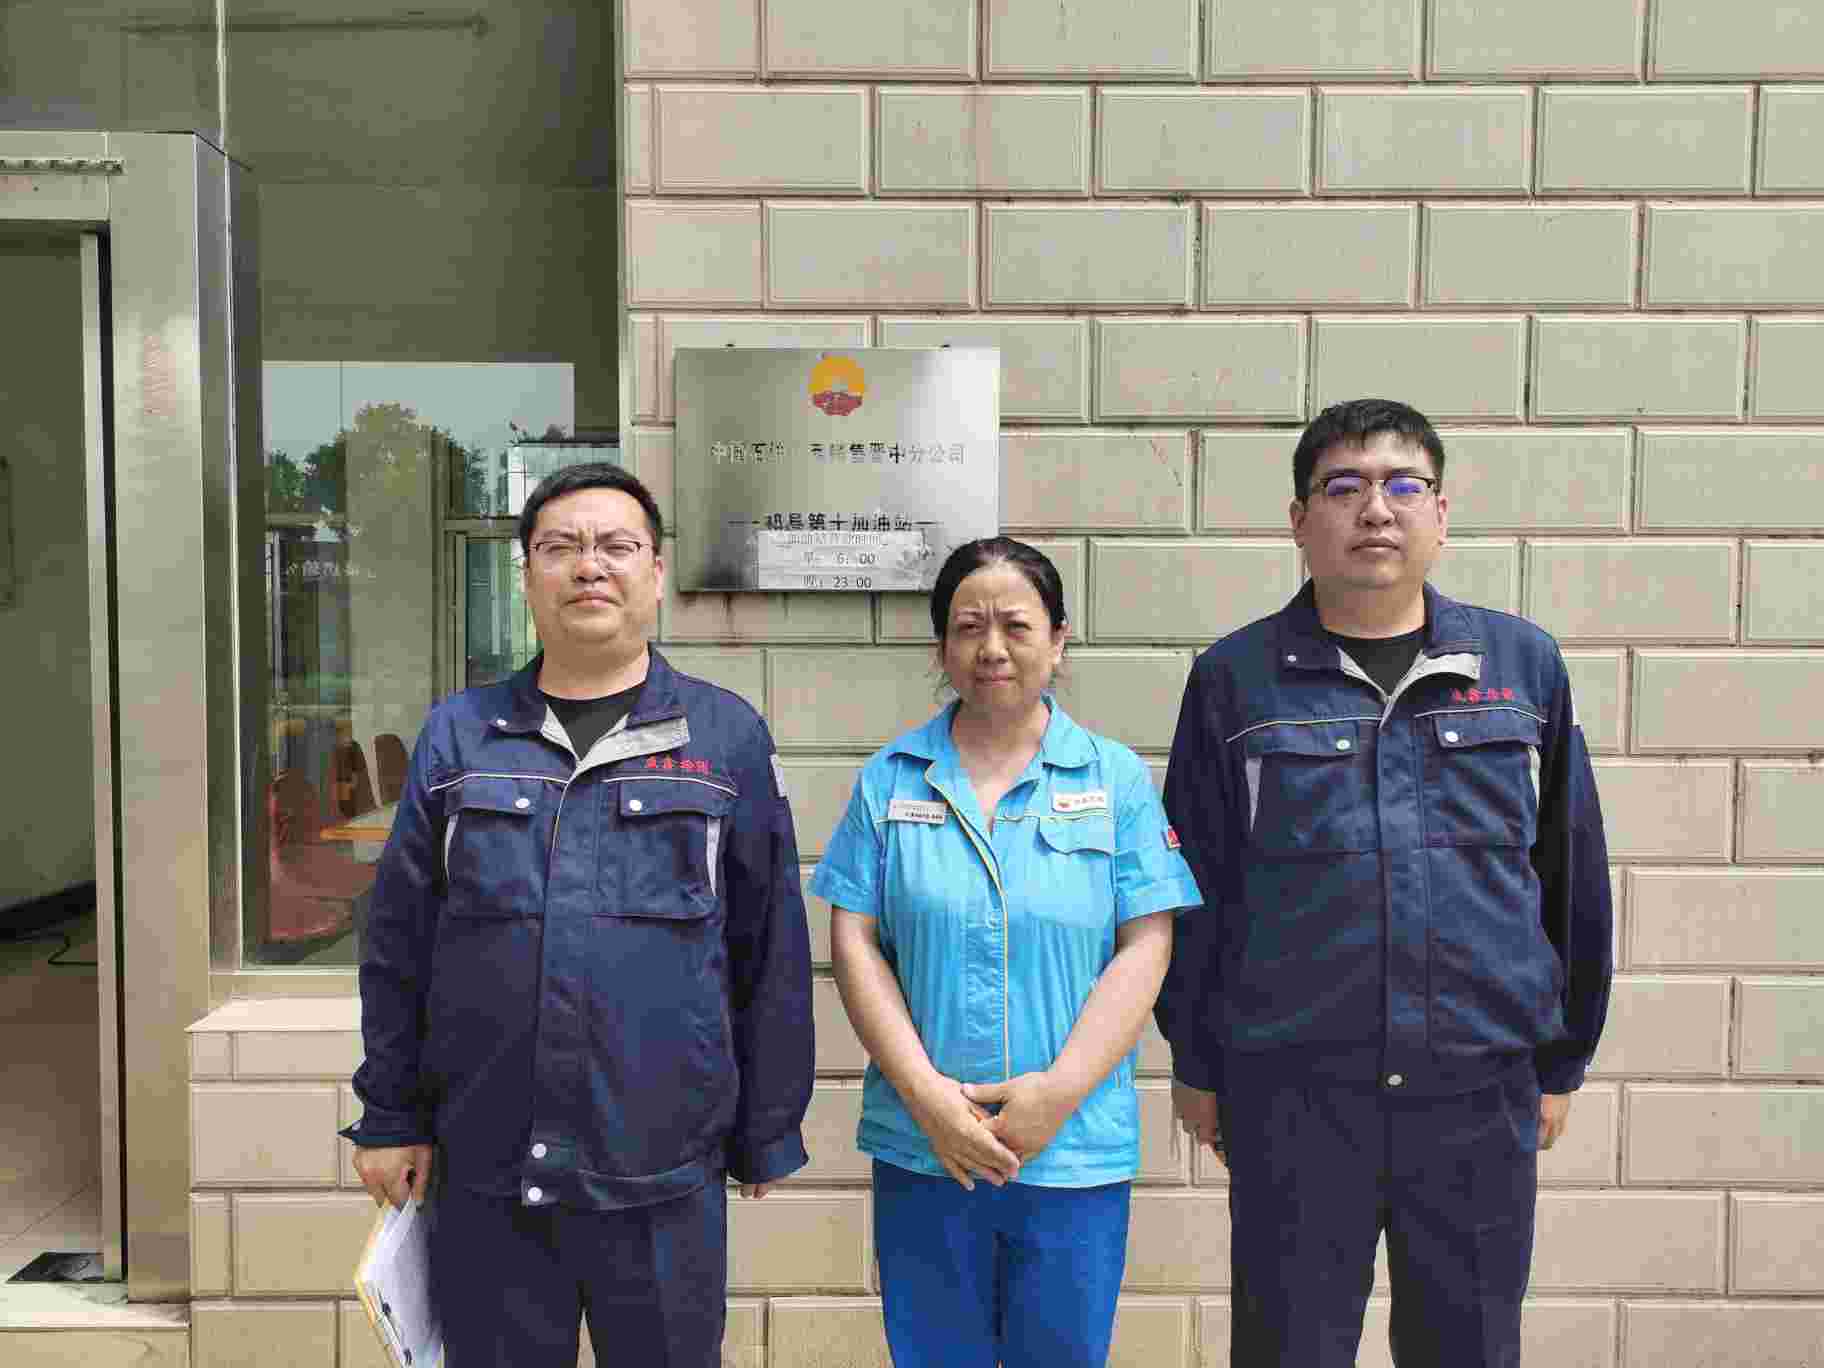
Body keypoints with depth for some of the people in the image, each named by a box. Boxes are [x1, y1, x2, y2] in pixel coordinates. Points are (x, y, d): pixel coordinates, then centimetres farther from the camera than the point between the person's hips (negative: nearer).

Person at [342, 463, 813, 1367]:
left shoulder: (726, 736, 1)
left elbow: (771, 953, 2)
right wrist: (390, 1117, 6)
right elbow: (398, 943, 8)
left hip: (664, 1172, -1)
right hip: (484, 1170, 2)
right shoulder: (458, 735, 6)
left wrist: (767, 1135, 3)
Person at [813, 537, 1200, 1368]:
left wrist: (1059, 1092, -12)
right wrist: (926, 1095, -10)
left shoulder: (1118, 778, 0)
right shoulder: (890, 779, 3)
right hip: (921, 1147, 1)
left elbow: (1145, 947, -4)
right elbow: (854, 942, -1)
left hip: (1076, 1152, 0)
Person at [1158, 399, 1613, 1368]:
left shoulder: (1523, 664, 4)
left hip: (1482, 1089, 2)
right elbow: (1194, 885, 3)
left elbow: (1572, 872, 9)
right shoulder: (1237, 679, -1)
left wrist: (1562, 1060, 12)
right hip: (1292, 1090, -1)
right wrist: (1194, 1064, 5)